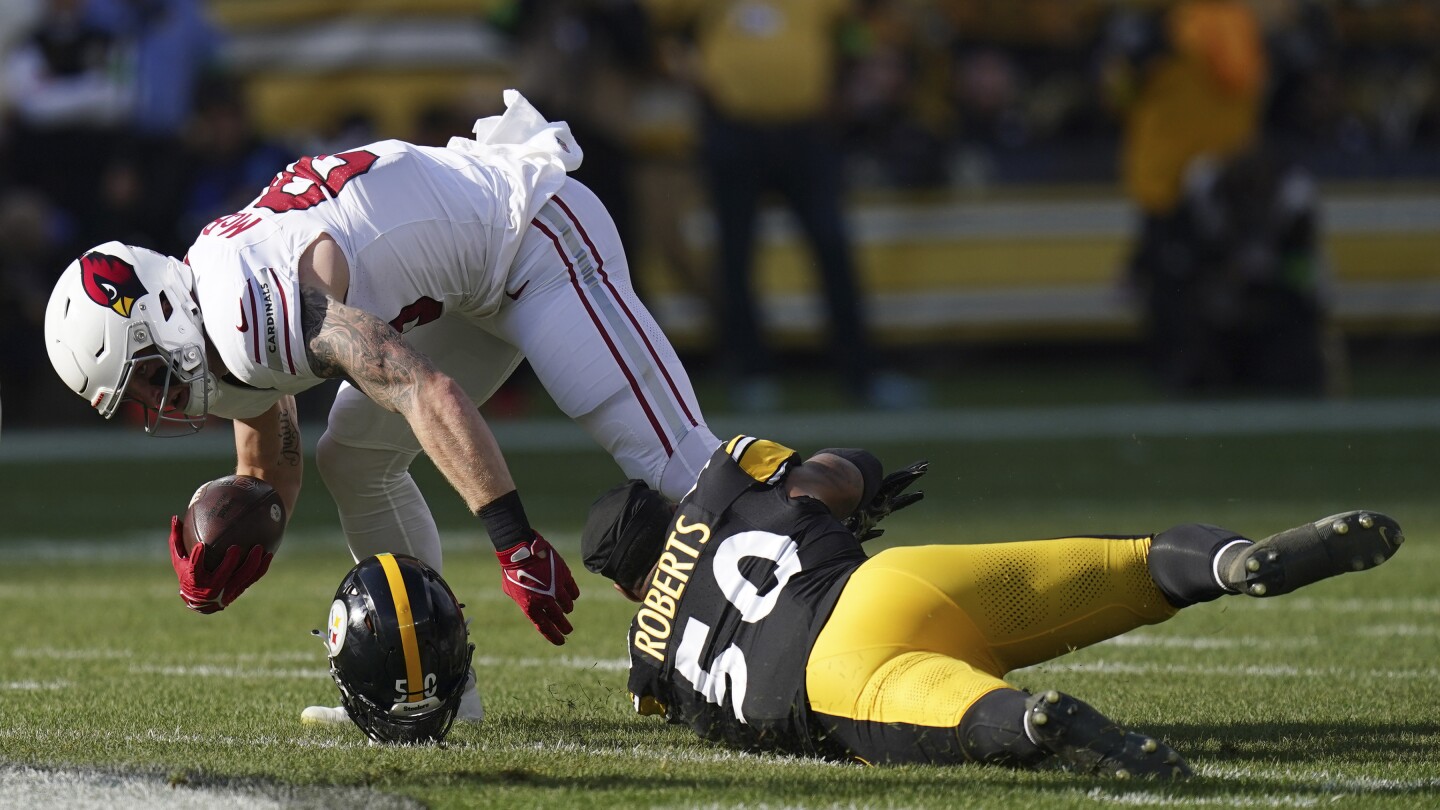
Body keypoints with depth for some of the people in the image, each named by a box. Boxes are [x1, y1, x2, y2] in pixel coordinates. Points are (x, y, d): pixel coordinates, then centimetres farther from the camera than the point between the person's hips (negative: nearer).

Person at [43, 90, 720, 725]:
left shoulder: (247, 309, -31)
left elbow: (430, 396, -39)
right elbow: (268, 476, 16)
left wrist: (514, 541, -41)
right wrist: (217, 565, -5)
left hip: (537, 232, -10)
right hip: (479, 282, 10)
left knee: (663, 455, -14)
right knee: (354, 458, 10)